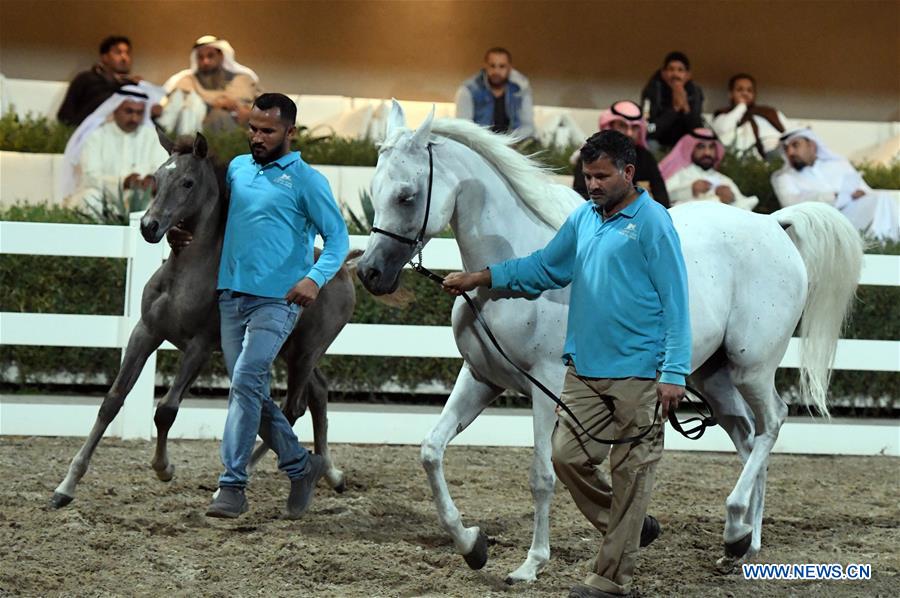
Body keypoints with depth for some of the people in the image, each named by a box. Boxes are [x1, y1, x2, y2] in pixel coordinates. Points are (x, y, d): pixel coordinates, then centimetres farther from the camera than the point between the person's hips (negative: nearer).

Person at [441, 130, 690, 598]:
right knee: (568, 455, 4)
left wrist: (674, 372, -16)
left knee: (630, 472, 0)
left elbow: (675, 301, -11)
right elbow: (544, 268, 21)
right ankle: (630, 527, 25)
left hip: (637, 375, -7)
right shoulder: (583, 218, 11)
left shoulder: (652, 223, -9)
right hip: (585, 369, 7)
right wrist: (479, 278, 12)